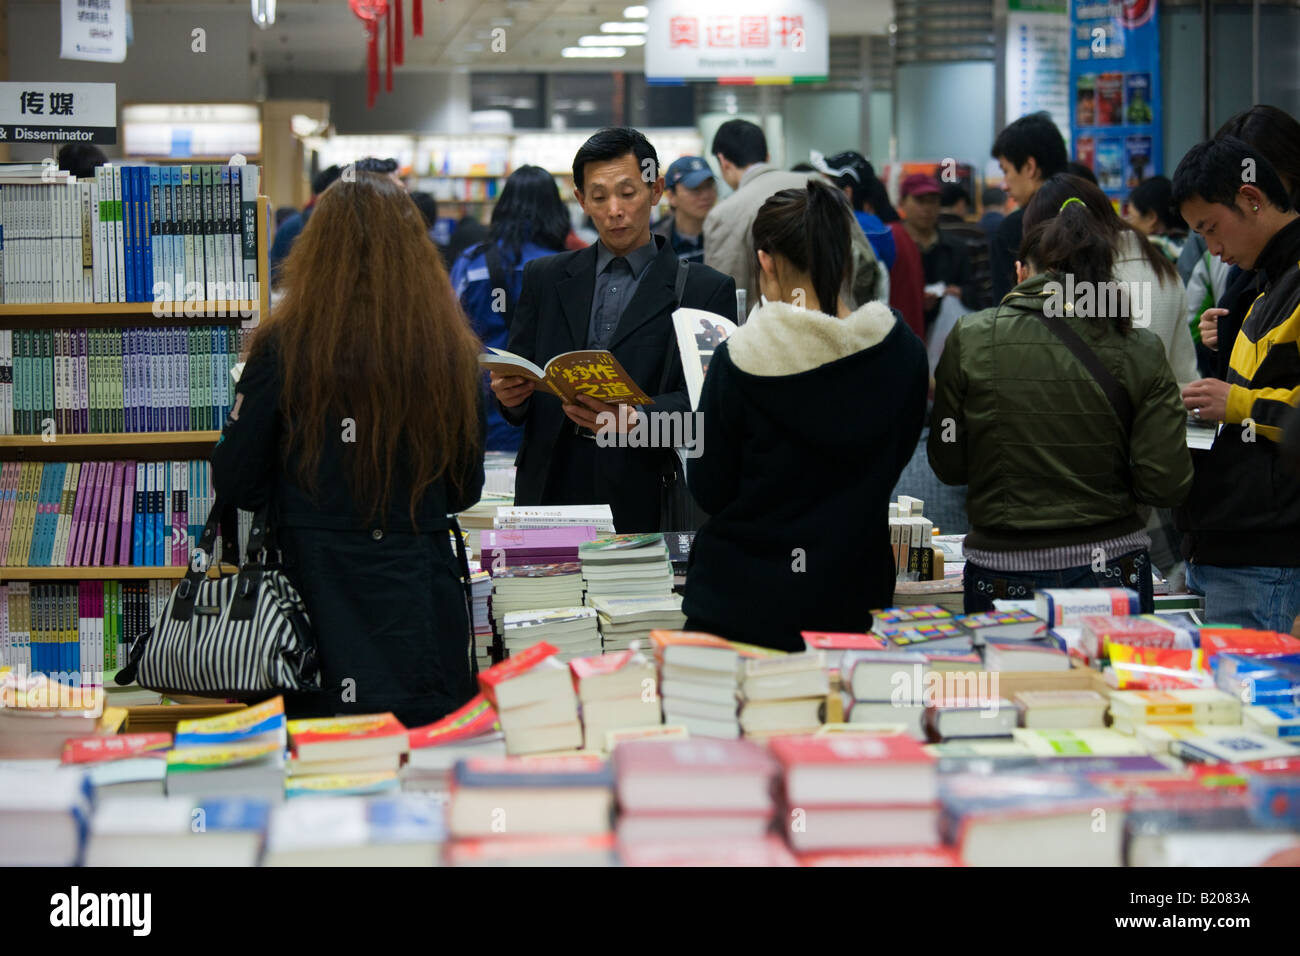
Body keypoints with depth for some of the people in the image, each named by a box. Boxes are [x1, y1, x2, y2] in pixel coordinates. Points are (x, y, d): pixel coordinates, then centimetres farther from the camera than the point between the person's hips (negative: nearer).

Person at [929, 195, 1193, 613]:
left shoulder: (970, 338, -6)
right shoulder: (1141, 351, -4)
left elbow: (948, 465, 1)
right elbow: (1167, 484, -7)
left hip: (1002, 578, -1)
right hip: (1113, 570, 1)